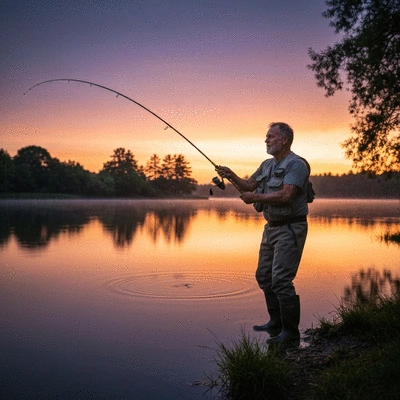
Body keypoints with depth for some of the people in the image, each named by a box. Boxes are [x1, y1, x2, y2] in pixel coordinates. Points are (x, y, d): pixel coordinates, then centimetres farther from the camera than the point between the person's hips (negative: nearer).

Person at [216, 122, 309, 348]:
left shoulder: (296, 164, -14)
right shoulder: (267, 165, 14)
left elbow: (285, 195, -25)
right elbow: (248, 185, 20)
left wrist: (255, 197, -16)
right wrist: (231, 176, 3)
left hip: (290, 228, -10)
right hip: (271, 227, 10)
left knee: (281, 280, -13)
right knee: (264, 276, 15)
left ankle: (291, 334, -4)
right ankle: (276, 323, 28)